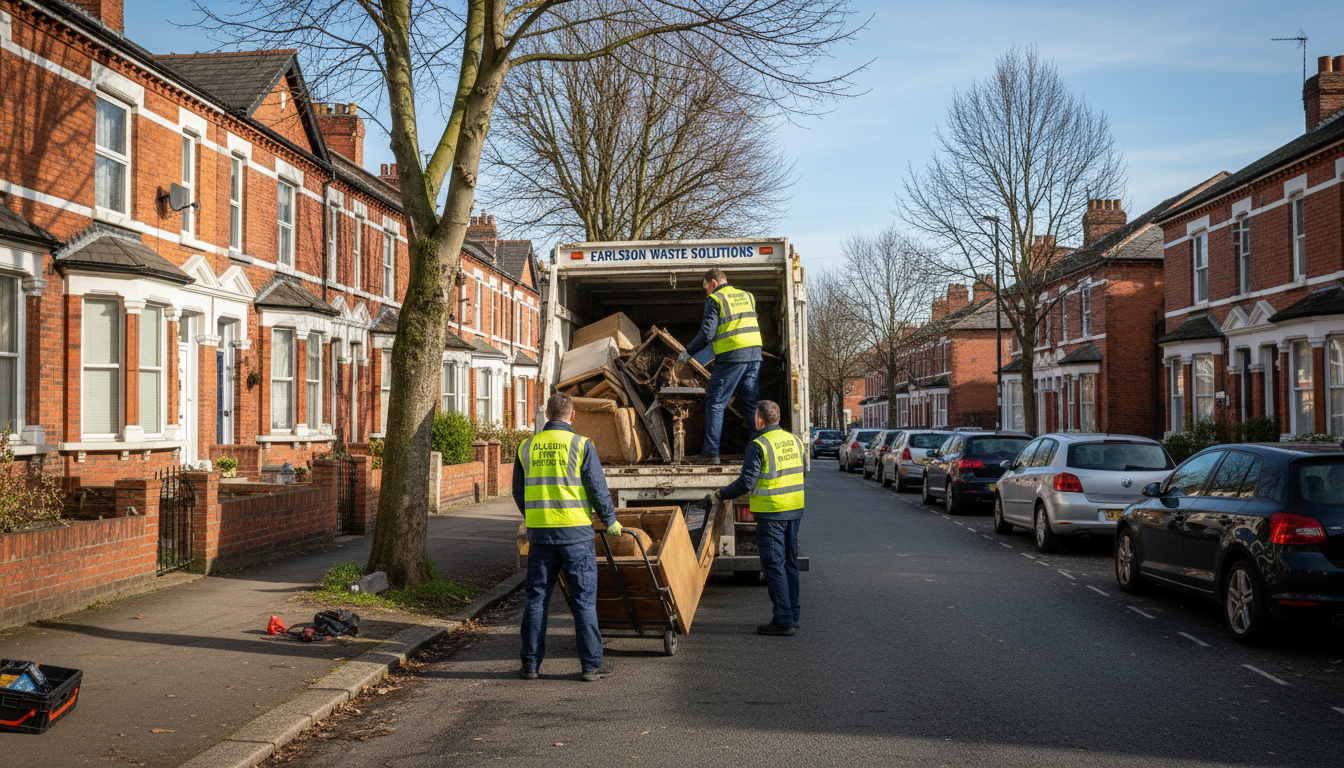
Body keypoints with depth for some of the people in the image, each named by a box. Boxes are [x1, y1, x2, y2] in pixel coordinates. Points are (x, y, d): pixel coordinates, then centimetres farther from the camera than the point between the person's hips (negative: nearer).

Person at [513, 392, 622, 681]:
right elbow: (598, 489, -5)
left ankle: (531, 663, 13)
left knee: (536, 598, 10)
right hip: (575, 532, -3)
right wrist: (610, 521, 10)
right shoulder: (580, 445, -6)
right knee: (584, 598, 3)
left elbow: (518, 492, 13)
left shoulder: (527, 447, 6)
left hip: (539, 532, 3)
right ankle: (591, 664, 5)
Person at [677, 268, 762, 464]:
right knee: (752, 404, 11)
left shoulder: (715, 300, -2)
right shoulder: (747, 296, 18)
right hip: (754, 355, 6)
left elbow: (707, 332, -10)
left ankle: (711, 453, -2)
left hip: (731, 357, -6)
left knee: (715, 403, 1)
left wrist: (688, 352, 0)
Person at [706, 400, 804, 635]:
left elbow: (746, 483, -15)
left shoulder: (759, 445, -13)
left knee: (774, 565, -3)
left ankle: (783, 620, -3)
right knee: (790, 563, 15)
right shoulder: (794, 441, 10)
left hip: (771, 514, -7)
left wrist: (719, 495, -2)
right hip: (794, 511, 7)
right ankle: (792, 615, 21)